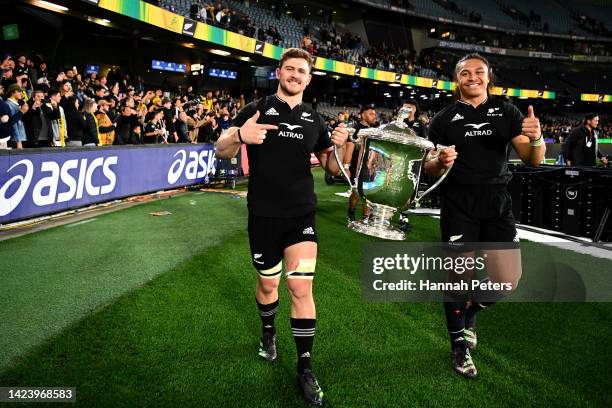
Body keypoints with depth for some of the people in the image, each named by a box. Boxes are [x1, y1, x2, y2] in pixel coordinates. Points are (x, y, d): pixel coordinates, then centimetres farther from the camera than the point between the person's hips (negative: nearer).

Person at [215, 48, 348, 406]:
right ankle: (269, 332, 44)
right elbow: (221, 152, -6)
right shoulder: (257, 110, -3)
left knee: (301, 286, -5)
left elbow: (333, 168, 11)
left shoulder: (314, 120, 6)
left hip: (302, 215, 1)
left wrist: (339, 146, -11)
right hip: (264, 215, -1)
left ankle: (305, 367, 7)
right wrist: (239, 136, -29)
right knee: (268, 283, 13)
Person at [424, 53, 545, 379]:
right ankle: (459, 346, 22)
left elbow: (532, 160, 3)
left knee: (508, 279, -2)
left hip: (497, 202, 2)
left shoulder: (506, 112, 9)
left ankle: (470, 311, 31)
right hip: (458, 204, -2)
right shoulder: (445, 118, 6)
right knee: (460, 276, 0)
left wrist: (536, 138, -19)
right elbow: (429, 168, 5)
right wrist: (441, 163, -18)